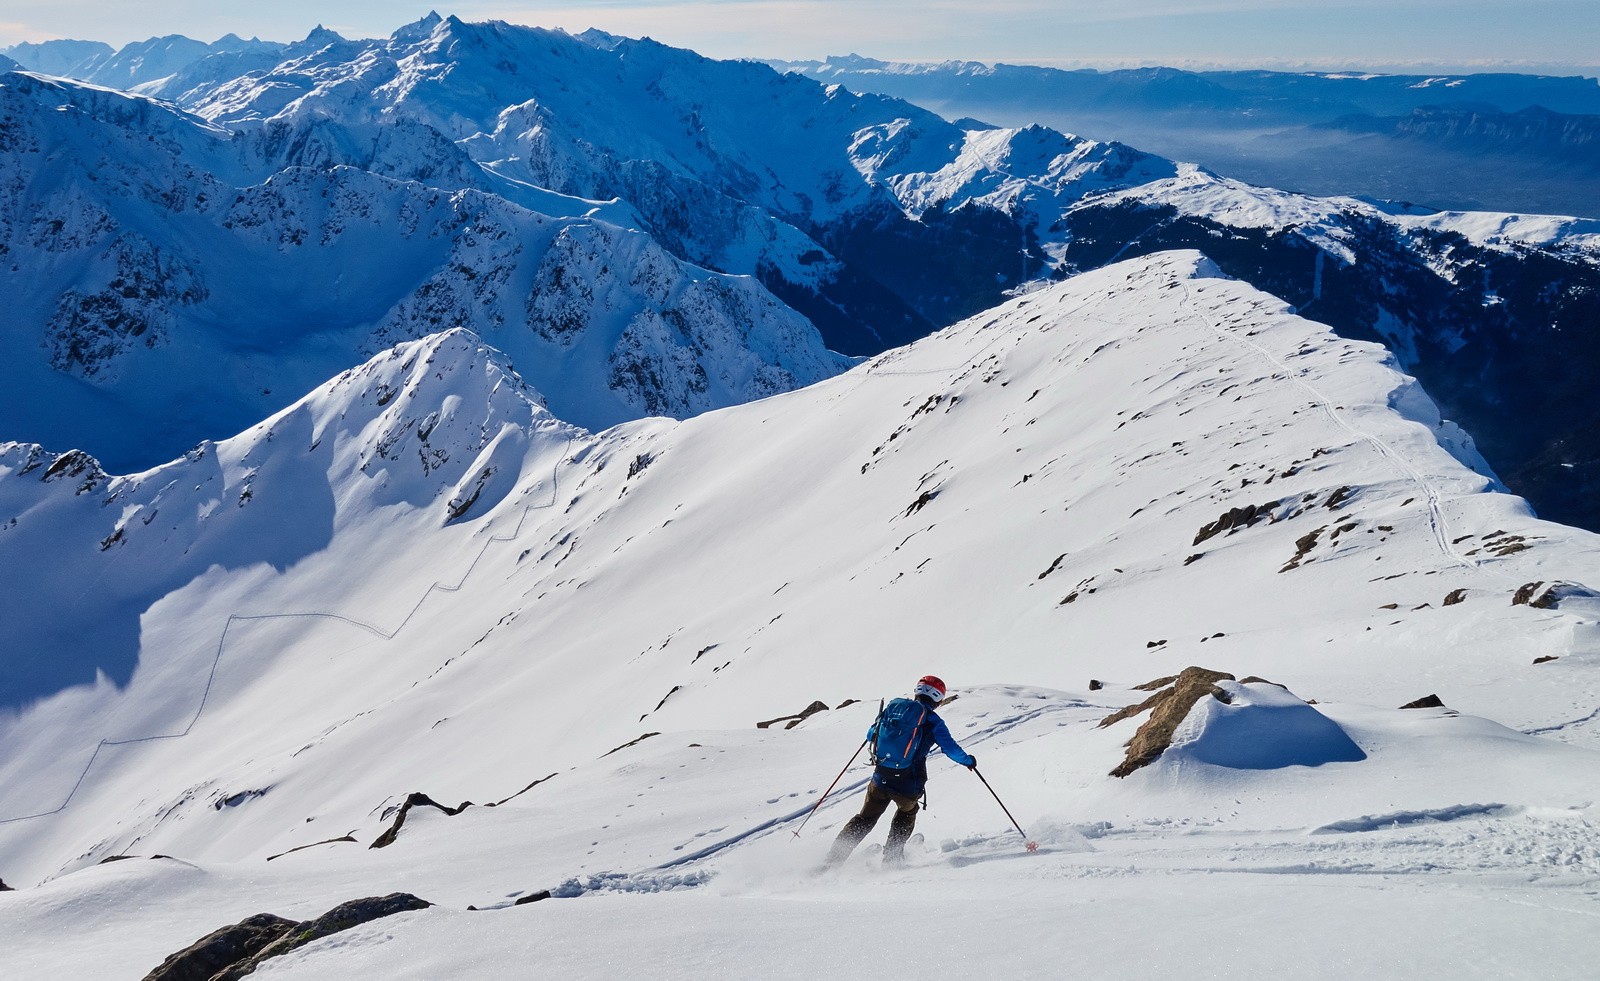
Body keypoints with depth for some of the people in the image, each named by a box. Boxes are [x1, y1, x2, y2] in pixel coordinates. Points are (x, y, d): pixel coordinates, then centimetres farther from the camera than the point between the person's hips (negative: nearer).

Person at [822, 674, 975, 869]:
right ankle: (892, 855, 28)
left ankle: (834, 858, 11)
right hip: (908, 785, -2)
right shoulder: (933, 722, -3)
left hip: (880, 780, 2)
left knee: (865, 819, 21)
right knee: (907, 812, 32)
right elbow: (951, 749, -3)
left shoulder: (893, 706, 7)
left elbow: (871, 736, 16)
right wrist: (968, 760, 17)